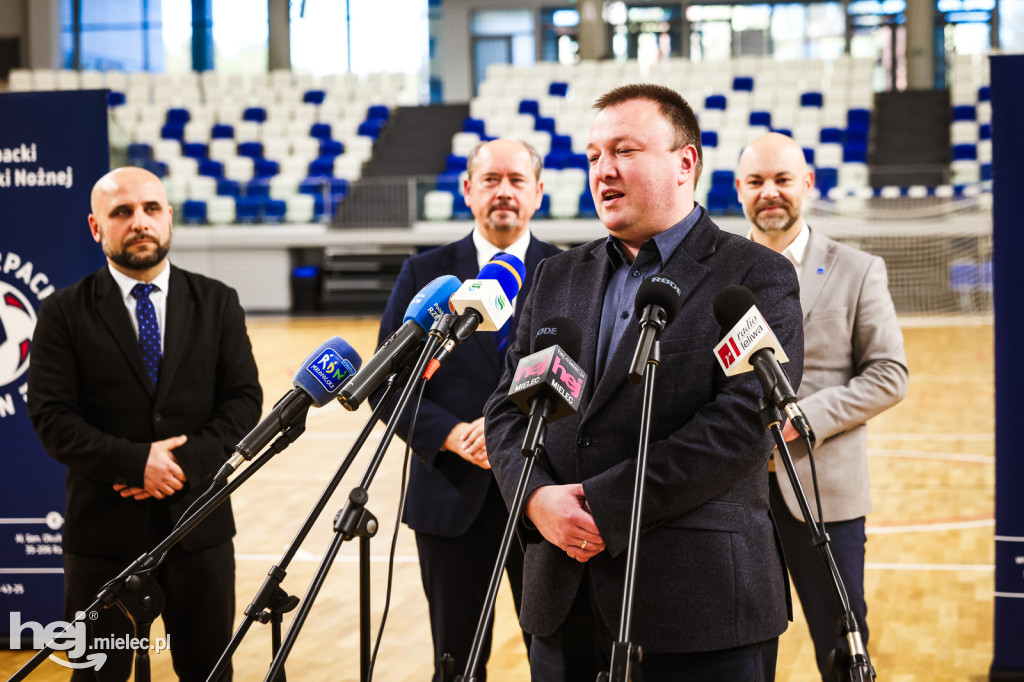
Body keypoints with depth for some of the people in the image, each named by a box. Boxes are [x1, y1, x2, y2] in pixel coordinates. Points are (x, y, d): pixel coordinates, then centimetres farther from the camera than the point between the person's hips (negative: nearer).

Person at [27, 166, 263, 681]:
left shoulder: (217, 304, 6)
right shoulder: (65, 313, -1)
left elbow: (245, 402, 1)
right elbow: (51, 418, -8)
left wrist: (187, 461, -14)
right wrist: (135, 462, -18)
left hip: (200, 524, 2)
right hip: (104, 528, -2)